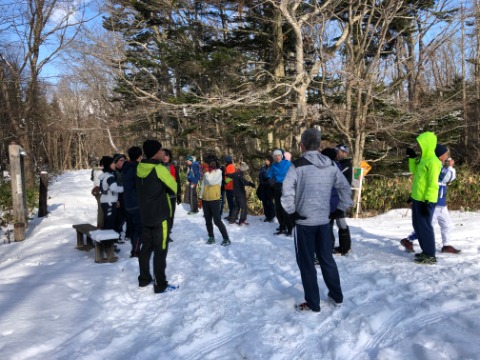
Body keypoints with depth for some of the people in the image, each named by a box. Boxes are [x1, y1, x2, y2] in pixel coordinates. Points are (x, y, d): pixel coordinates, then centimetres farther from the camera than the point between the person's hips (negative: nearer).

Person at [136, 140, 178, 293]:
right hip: (160, 215, -7)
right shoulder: (159, 169, -18)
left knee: (146, 247, 16)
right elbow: (174, 188, -9)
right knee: (160, 249, -1)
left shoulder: (140, 168, 4)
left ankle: (144, 279, 27)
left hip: (145, 215, 7)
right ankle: (160, 285, 3)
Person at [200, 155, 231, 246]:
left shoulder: (218, 171, -7)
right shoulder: (207, 172, 11)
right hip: (205, 199, 6)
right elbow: (203, 185, 14)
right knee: (208, 220, 11)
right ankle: (211, 237, 23)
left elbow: (211, 182, -21)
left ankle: (226, 238, 0)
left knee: (217, 220, -7)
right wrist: (201, 197, 10)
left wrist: (206, 173, -12)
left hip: (214, 199, -6)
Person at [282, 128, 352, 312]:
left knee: (306, 263, 7)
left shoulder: (298, 165, -13)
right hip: (324, 220, 5)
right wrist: (340, 210, 17)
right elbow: (345, 188, 11)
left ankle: (312, 303, 15)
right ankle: (337, 297, 31)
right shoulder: (331, 165, 4)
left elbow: (287, 191, -23)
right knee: (327, 259, 20)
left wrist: (291, 212, -11)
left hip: (304, 221, -5)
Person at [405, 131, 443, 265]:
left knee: (424, 226, -3)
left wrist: (427, 201, -22)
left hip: (425, 200, -10)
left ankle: (430, 256, 6)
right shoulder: (423, 159, 12)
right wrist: (412, 157, 16)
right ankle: (426, 251, 27)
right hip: (417, 198, 10)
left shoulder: (432, 161, -17)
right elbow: (414, 171, 28)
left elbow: (433, 184, -20)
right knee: (417, 225, 16)